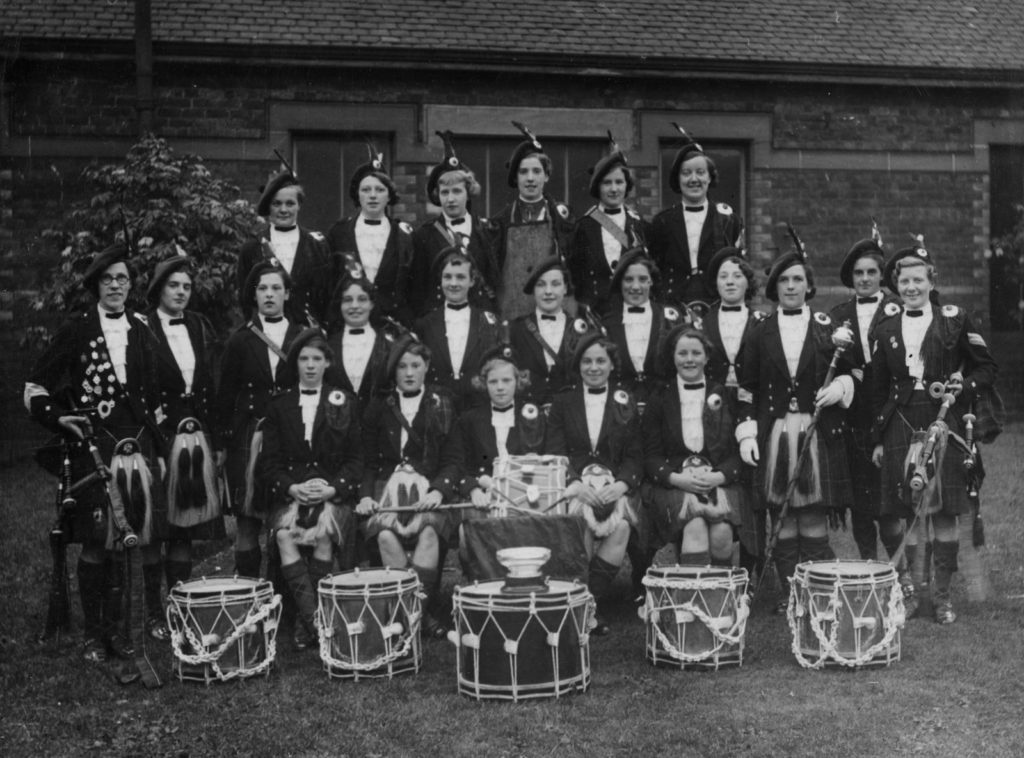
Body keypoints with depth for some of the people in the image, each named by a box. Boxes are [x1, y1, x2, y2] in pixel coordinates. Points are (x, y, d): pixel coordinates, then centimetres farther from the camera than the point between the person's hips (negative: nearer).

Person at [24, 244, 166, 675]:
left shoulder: (142, 330, 11)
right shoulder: (76, 331, 1)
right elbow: (35, 388, 5)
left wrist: (158, 443, 13)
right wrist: (58, 419, -8)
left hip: (138, 447, 3)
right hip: (93, 448, -3)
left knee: (146, 540, 1)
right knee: (96, 545, -2)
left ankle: (115, 629, 14)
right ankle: (93, 635, 10)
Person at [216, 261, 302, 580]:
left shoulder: (302, 337, 9)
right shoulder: (240, 340, 6)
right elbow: (225, 396, 5)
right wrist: (225, 439, -2)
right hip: (249, 439, 0)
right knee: (247, 522, 0)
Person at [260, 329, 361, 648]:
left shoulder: (344, 403, 10)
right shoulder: (279, 406, 12)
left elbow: (355, 459, 6)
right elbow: (269, 462, 7)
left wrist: (332, 489, -11)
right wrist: (291, 488, -12)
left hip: (334, 494, -1)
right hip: (289, 494, 1)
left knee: (323, 534, -31)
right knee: (283, 535, -30)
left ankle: (304, 623, -20)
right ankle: (314, 619, -31)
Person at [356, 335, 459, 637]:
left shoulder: (442, 405, 11)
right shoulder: (379, 408, 14)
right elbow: (368, 459, 11)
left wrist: (439, 490, -14)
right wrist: (366, 495, -5)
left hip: (430, 487, -1)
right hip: (388, 487, 1)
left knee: (429, 530, -33)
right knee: (385, 534, -30)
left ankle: (422, 608, -22)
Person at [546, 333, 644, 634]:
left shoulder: (626, 404, 16)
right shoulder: (562, 403, 14)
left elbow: (635, 457, 9)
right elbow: (554, 453, 5)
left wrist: (620, 485, -12)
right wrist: (577, 485, -14)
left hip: (616, 487, 1)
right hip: (574, 484, 0)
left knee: (621, 525, -30)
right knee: (580, 519, -32)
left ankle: (593, 604, -20)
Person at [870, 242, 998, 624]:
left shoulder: (954, 320, 3)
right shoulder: (886, 327, 10)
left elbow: (987, 368, 8)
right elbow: (878, 387, 12)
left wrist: (963, 387, -12)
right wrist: (878, 439, 9)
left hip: (944, 425, -2)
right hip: (901, 428, 2)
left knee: (944, 513, -1)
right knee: (911, 513, 3)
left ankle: (943, 595, 8)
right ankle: (918, 591, 14)